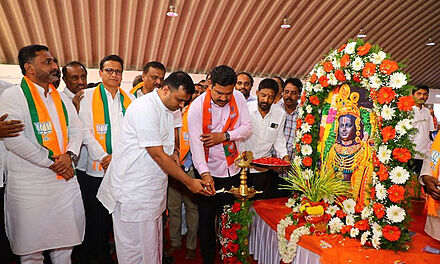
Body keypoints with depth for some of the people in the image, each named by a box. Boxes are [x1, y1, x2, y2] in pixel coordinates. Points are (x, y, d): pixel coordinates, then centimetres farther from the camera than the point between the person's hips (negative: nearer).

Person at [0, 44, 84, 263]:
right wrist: (52, 162, -14)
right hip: (30, 185, -5)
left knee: (64, 244, 15)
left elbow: (76, 129, 8)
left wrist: (69, 155, -11)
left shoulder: (61, 98, 12)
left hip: (65, 180, 5)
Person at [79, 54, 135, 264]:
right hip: (98, 168, -2)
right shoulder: (88, 96, 5)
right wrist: (104, 158, -10)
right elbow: (86, 132, -2)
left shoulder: (129, 99, 11)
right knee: (97, 217, 6)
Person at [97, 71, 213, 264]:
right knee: (132, 248, 5)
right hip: (133, 189, -9)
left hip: (152, 188, 9)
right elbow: (157, 155, -21)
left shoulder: (167, 109, 10)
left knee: (152, 243, 17)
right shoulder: (145, 108, -20)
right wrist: (189, 182, -16)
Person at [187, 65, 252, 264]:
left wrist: (225, 136, -17)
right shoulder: (197, 106, -15)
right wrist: (204, 173, -32)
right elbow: (195, 142, -21)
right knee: (206, 219, 8)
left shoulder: (238, 98, -4)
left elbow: (248, 128, 0)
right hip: (209, 171, -3)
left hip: (233, 169, 3)